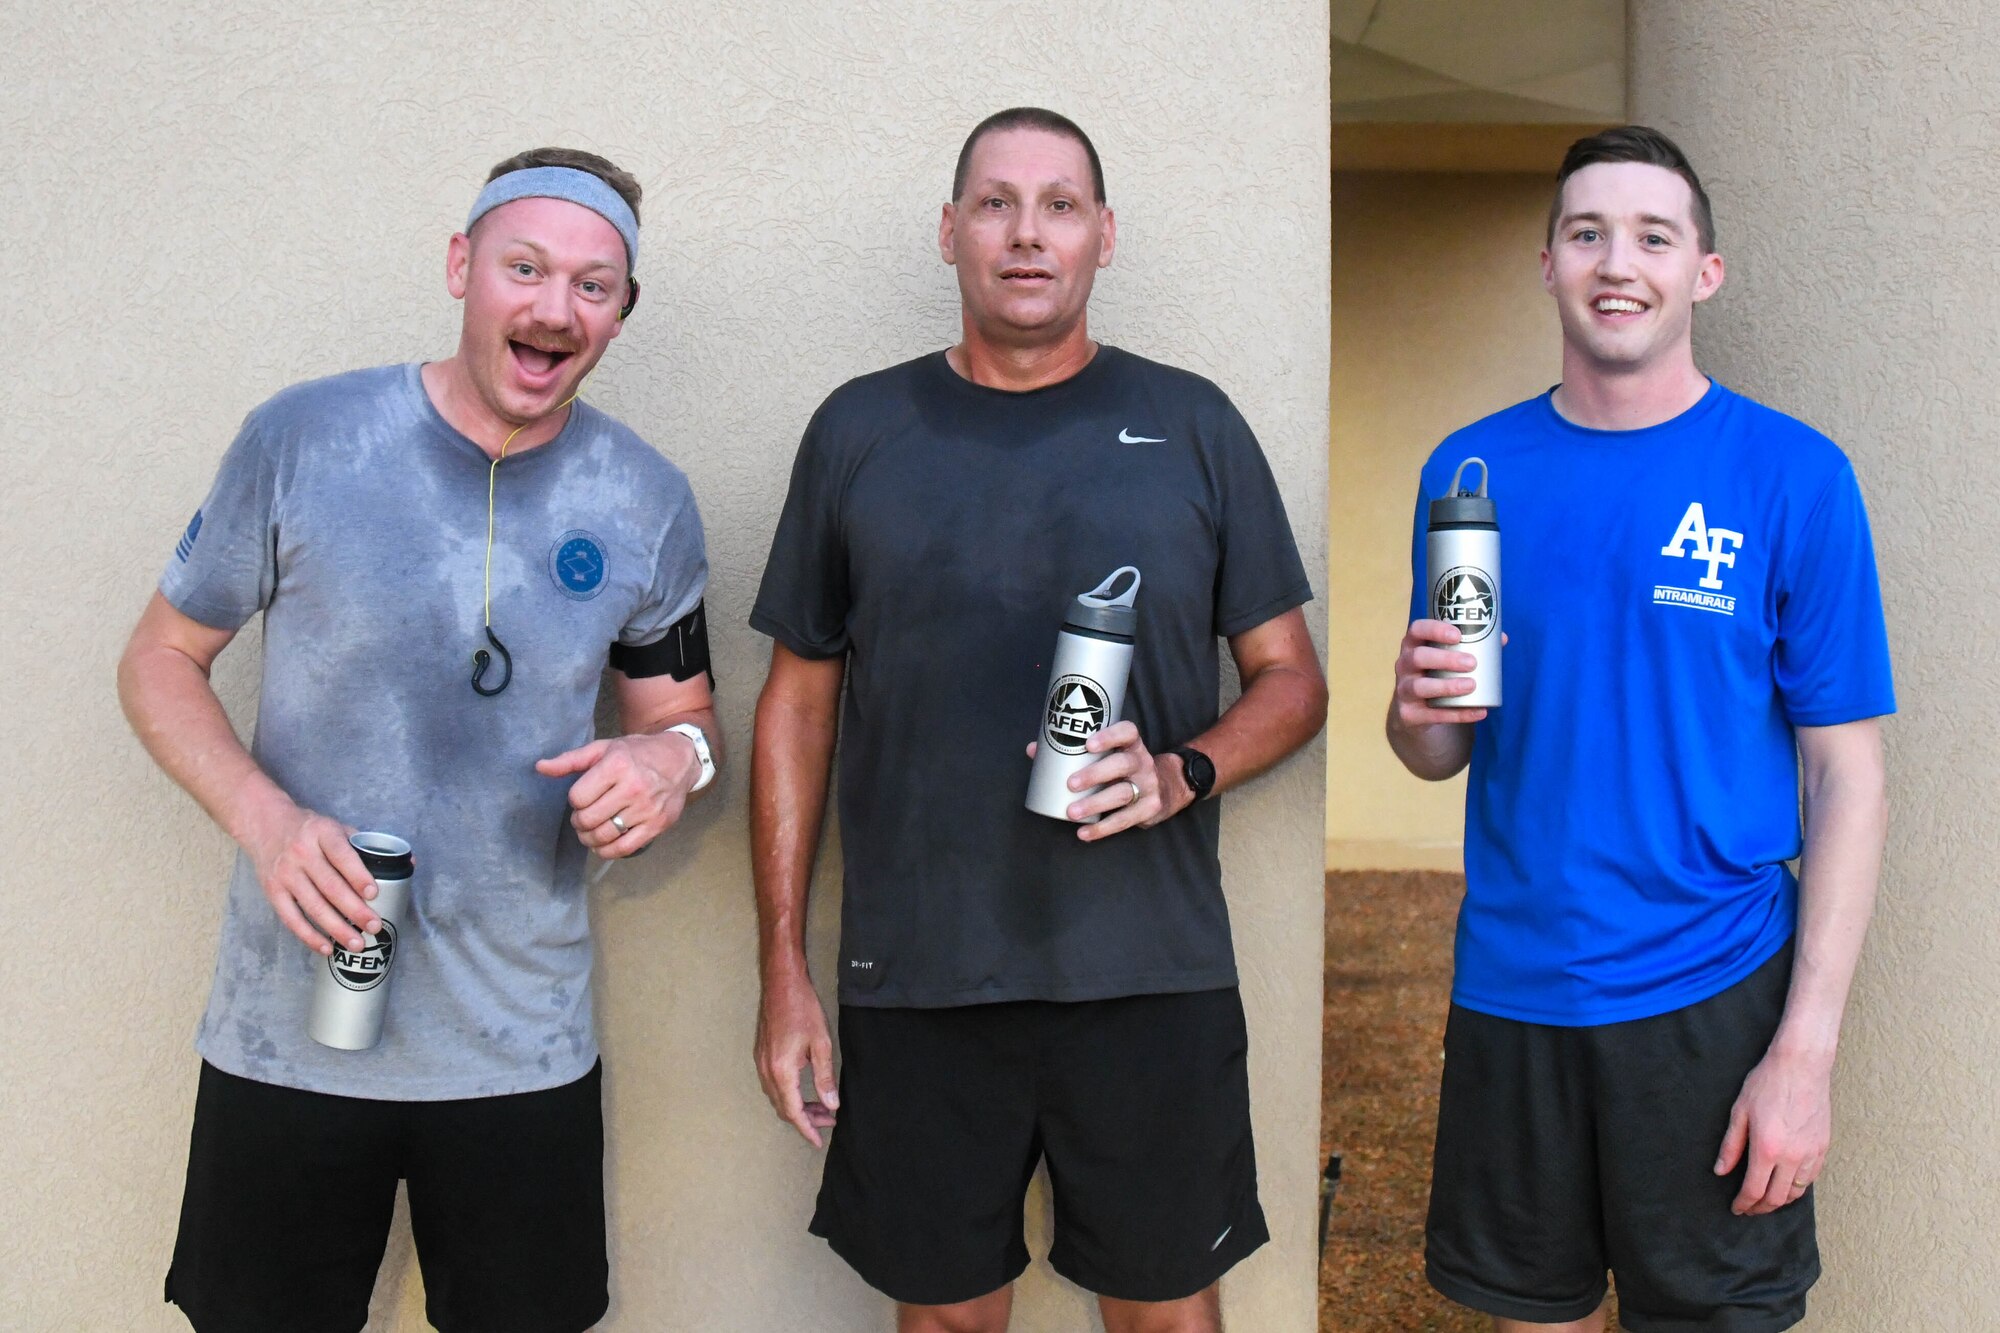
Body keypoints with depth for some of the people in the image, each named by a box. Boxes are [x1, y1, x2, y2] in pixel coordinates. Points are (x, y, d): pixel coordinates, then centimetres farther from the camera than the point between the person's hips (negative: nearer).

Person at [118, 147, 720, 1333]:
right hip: (288, 1036, -1)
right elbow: (162, 661, 2)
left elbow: (684, 713, 10)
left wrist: (675, 758, -14)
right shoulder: (301, 440, -7)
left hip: (524, 1048, 1)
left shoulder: (646, 502, -1)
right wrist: (262, 816, -16)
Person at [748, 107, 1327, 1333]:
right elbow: (801, 700, 7)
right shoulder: (859, 431, 5)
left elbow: (1293, 679, 6)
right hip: (918, 981, 1)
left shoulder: (1191, 425, 4)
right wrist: (784, 968, 3)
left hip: (1152, 971, 0)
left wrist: (1182, 774, -15)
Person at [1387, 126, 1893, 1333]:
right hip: (1512, 990, 3)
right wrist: (1423, 709, -17)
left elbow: (1847, 774, -7)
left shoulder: (1792, 475, -7)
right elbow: (1439, 756, 7)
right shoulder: (1472, 468, 2)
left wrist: (1806, 1050, -12)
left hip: (1713, 996, -2)